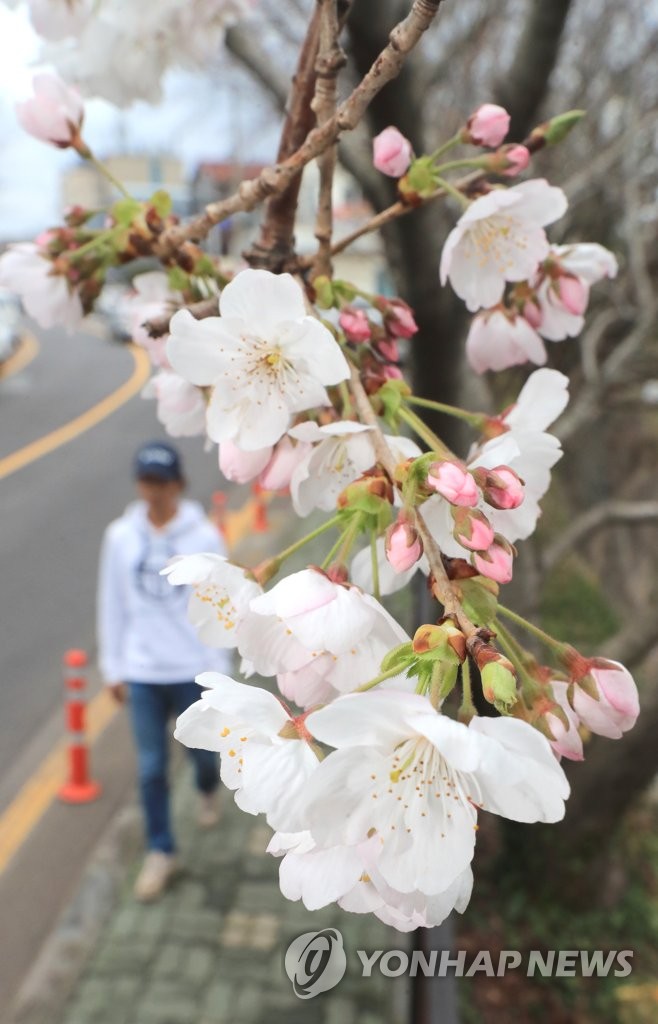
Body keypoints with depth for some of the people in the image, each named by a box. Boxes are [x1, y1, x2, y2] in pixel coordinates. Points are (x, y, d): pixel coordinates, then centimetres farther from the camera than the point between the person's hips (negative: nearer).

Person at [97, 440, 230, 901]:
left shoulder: (204, 537, -10)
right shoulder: (120, 536, -3)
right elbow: (112, 606, 4)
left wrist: (218, 668, -5)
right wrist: (114, 668, 6)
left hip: (194, 672, -1)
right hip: (142, 673, 1)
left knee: (201, 749, 17)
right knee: (151, 768, 7)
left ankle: (208, 789, 51)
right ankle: (161, 852, 25)